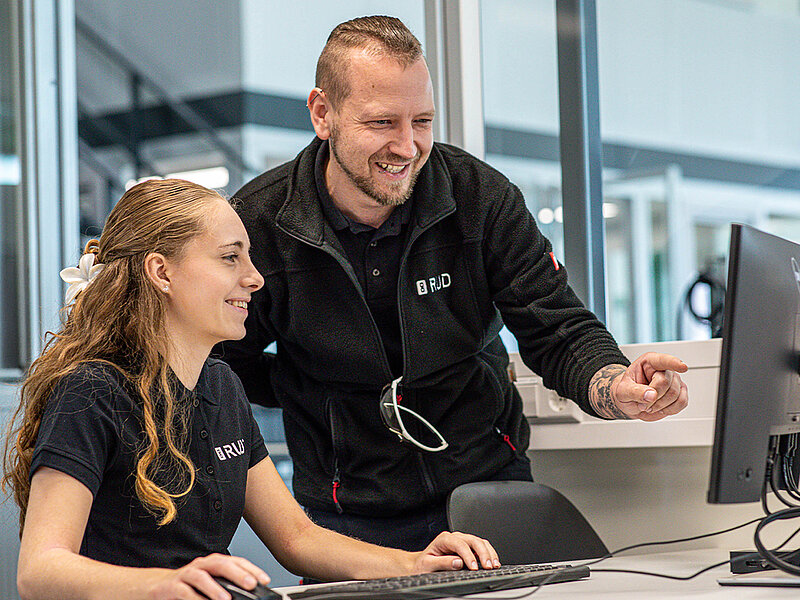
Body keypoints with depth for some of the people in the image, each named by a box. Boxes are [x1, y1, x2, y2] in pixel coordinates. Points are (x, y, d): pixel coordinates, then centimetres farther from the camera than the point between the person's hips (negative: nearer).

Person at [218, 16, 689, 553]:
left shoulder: (482, 197, -6)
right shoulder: (257, 225, -9)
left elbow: (560, 336, -8)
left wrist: (619, 390, -29)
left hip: (491, 489, 1)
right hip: (351, 519, -1)